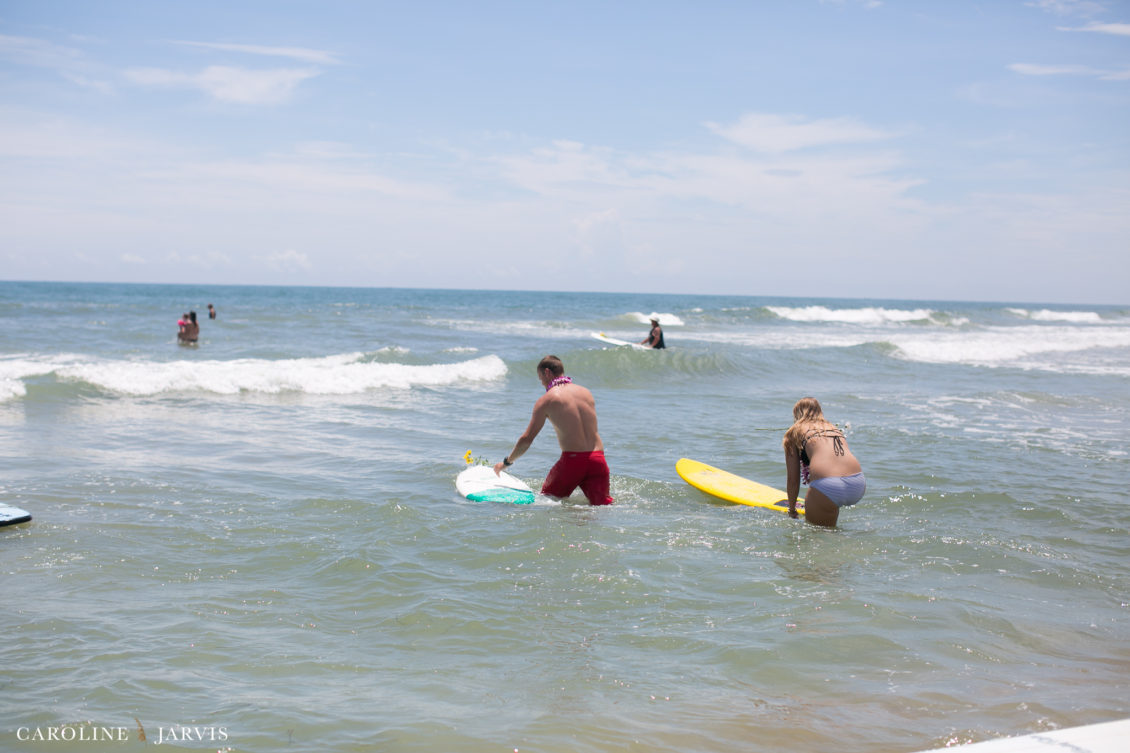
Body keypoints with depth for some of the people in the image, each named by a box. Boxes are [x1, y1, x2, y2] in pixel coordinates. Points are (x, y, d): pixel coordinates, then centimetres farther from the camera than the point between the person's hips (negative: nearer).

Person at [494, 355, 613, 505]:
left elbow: (527, 439, 3)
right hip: (598, 459, 4)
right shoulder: (586, 392, 16)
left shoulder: (546, 400, 1)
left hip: (573, 459, -4)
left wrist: (506, 462, 16)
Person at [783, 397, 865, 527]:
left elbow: (793, 479, 17)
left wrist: (792, 509, 33)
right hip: (858, 485, 6)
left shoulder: (794, 432, 18)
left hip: (827, 487, -6)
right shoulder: (833, 427, 32)